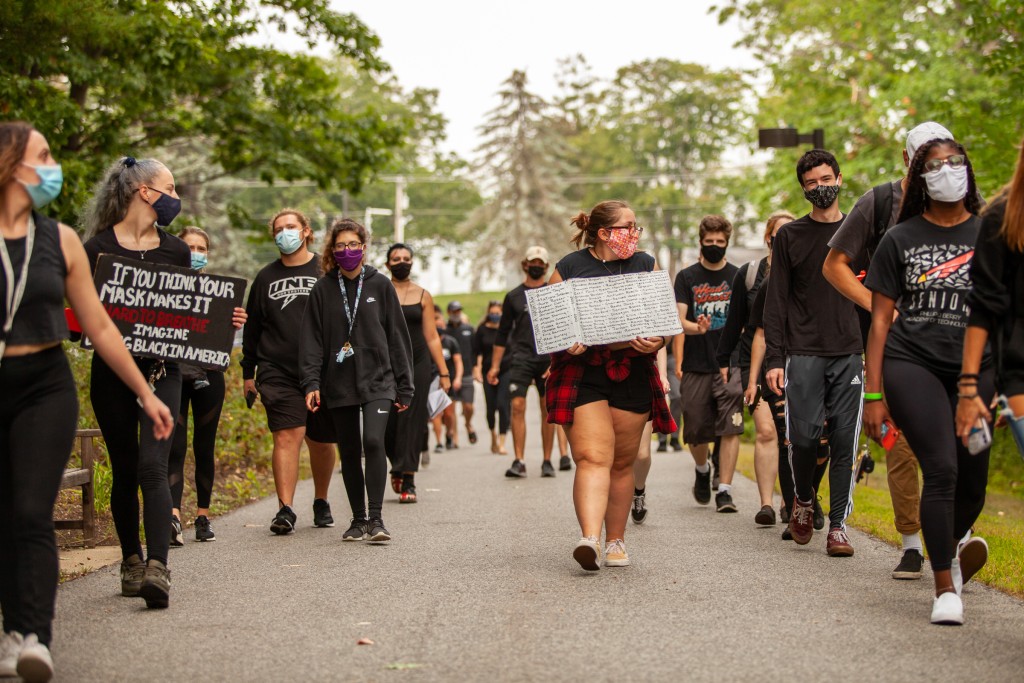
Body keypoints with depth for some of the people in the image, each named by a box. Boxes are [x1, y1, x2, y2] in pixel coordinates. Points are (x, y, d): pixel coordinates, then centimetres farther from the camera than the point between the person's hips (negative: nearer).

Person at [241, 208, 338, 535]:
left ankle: (321, 502, 28)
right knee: (287, 436, -12)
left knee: (321, 442, 9)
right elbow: (252, 327, 16)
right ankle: (285, 509, -13)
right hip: (278, 372, 1)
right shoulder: (266, 277, 12)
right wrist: (248, 372, 14)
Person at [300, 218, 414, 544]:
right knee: (349, 452, 7)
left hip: (377, 380, -2)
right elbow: (311, 339, 4)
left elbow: (397, 336, 6)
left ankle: (376, 517, -14)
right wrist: (311, 382, -7)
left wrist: (404, 386, 4)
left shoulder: (380, 285, 4)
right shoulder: (323, 290, 5)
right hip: (339, 383, 2)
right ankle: (359, 519, 17)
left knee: (373, 441, -19)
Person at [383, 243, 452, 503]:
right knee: (386, 422, -1)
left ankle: (408, 481, -5)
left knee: (412, 420, -5)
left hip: (417, 363, 0)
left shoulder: (423, 296, 8)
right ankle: (397, 465, 27)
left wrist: (444, 372, 4)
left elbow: (432, 336, 8)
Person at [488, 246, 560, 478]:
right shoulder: (514, 297, 11)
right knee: (518, 406, -12)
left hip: (549, 359, 0)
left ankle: (547, 461, 9)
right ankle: (519, 461, -12)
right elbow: (502, 334, 12)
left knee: (548, 409, 1)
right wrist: (495, 366, 7)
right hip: (521, 358, 0)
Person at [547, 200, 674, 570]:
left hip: (632, 375, 3)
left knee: (623, 462, 8)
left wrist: (656, 342, -13)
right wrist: (565, 343, -17)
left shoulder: (645, 265, 11)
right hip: (581, 373, -3)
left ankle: (615, 542, 20)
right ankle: (589, 538, -28)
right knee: (593, 457, -17)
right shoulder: (568, 268, 3)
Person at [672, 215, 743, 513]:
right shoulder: (686, 277, 5)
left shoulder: (738, 277, 7)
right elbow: (679, 320, -4)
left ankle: (724, 490, -8)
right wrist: (696, 328, -26)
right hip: (696, 366, 1)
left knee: (730, 428, -11)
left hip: (729, 365, -1)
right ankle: (702, 470, 37)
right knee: (695, 430, 7)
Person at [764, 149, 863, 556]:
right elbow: (776, 302, 4)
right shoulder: (790, 237, 8)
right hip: (804, 354, -1)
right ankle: (803, 498, 18)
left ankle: (838, 526, 5)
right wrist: (774, 359, -4)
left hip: (850, 354, 1)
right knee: (805, 435, -10)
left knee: (844, 441, -2)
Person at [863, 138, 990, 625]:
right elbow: (881, 319, 6)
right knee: (941, 467, -15)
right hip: (911, 363, -2)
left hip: (976, 369, 2)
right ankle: (945, 586, -5)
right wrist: (873, 394, 1)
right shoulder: (901, 238, 6)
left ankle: (951, 545, 35)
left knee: (973, 480, 2)